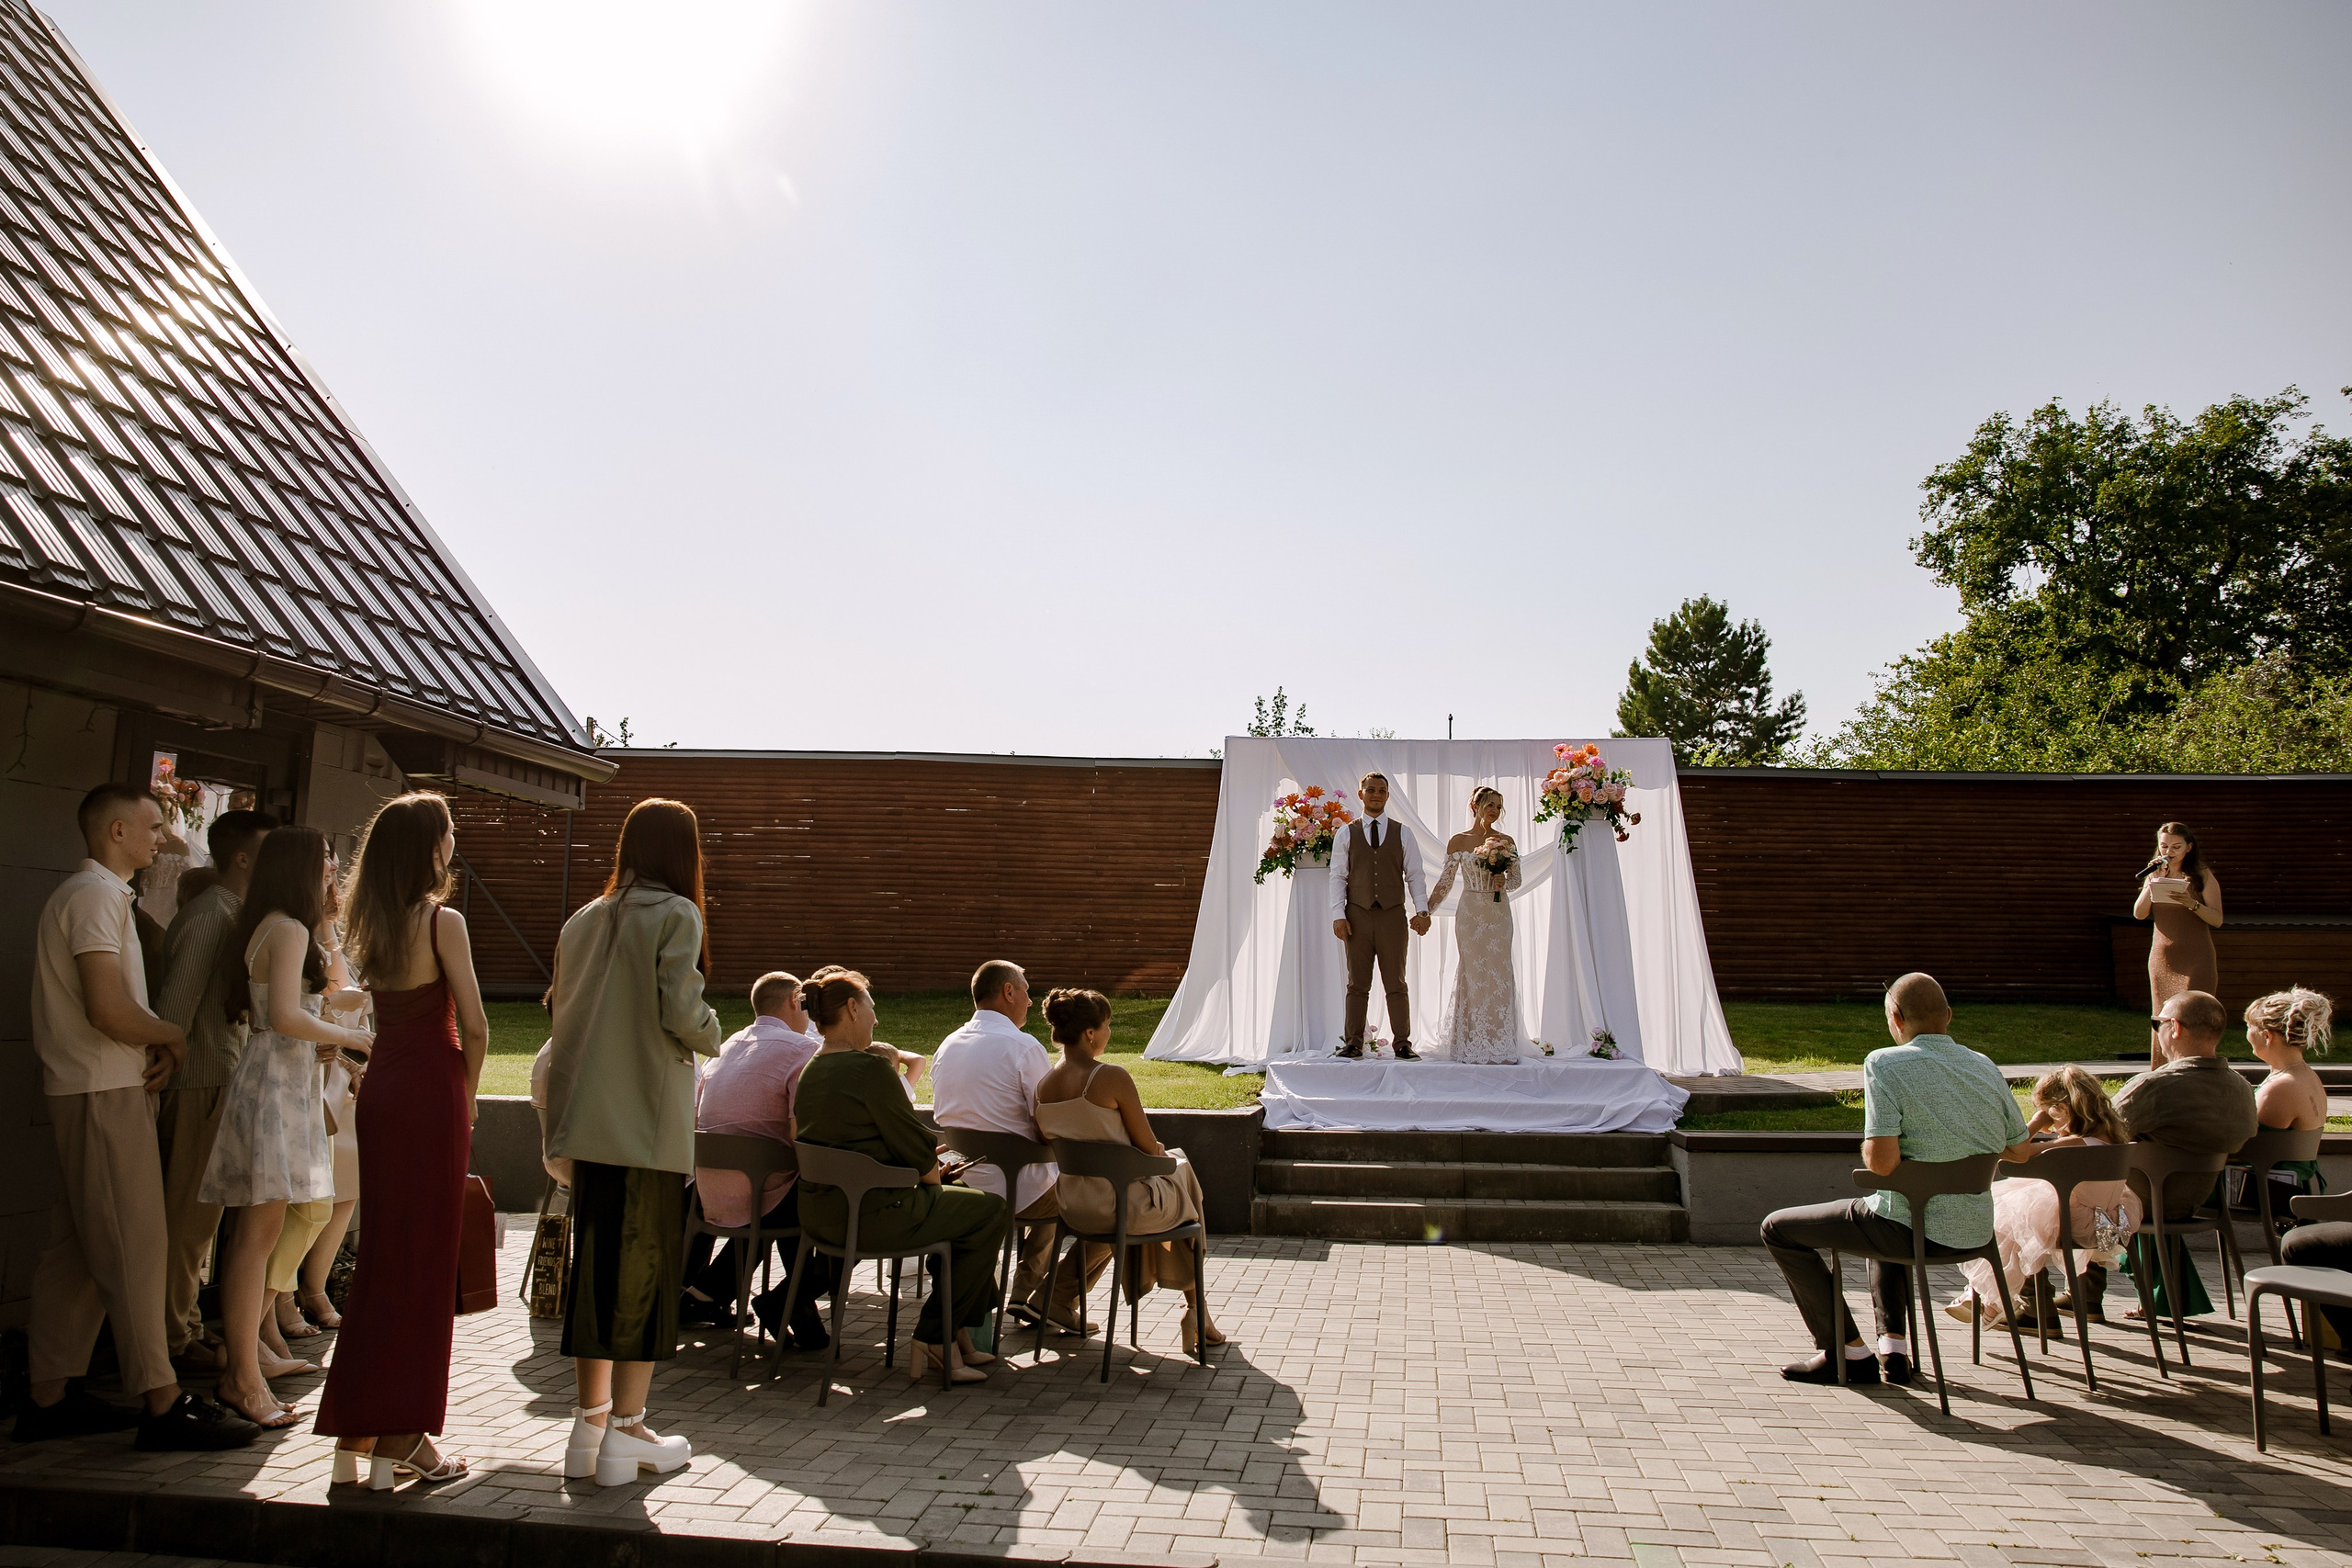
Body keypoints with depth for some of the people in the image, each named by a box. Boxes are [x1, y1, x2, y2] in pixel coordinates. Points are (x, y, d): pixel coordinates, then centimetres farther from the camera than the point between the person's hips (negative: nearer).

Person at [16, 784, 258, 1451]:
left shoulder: (97, 893, 18)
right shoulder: (96, 895, -14)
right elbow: (108, 1010, -24)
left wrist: (156, 1043, 5)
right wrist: (171, 1038, -7)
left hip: (93, 1089, 10)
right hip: (104, 1092, -10)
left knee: (78, 1246, 14)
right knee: (133, 1246, -8)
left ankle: (49, 1396, 21)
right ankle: (162, 1402, -4)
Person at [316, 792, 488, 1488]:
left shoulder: (372, 924, 7)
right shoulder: (442, 921, -13)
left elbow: (384, 1003, 8)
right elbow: (474, 1025, -14)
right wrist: (467, 1095, 1)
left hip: (380, 1088, 7)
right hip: (430, 1089, -7)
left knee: (381, 1250, 14)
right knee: (425, 1259, 2)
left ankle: (356, 1430, 21)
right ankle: (400, 1435, 8)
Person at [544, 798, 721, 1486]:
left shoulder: (583, 919, 12)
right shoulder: (675, 914, -7)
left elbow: (564, 1014, 12)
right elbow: (681, 1011, -17)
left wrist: (565, 1131, 17)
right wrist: (712, 1034, 6)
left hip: (586, 1120, 6)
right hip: (649, 1122, -6)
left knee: (595, 1265, 13)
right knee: (647, 1269, 3)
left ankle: (589, 1424, 21)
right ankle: (625, 1435, 8)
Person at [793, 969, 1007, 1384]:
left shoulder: (808, 1073, 10)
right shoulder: (869, 1069, -18)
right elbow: (915, 1144, -13)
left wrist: (922, 1162, 16)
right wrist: (932, 1176, 7)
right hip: (871, 1215, -10)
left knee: (961, 1202, 25)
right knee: (990, 1210, 8)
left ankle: (957, 1335, 27)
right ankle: (934, 1340, 10)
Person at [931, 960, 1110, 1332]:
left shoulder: (946, 1047, 6)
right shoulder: (1023, 1046, -18)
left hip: (963, 1188, 8)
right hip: (1018, 1189, -8)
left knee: (1053, 1187, 35)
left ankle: (1026, 1293, 31)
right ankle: (1057, 1302, 10)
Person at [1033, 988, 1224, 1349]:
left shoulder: (1043, 1086, -3)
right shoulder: (1112, 1077, -22)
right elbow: (1148, 1147, -15)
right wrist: (1165, 1153, 8)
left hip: (1074, 1209, 7)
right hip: (1123, 1208, -7)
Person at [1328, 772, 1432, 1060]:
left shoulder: (1402, 833, 9)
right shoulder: (1346, 834, 7)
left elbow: (1414, 874, 6)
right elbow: (1338, 877, 4)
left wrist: (1422, 910, -5)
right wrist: (1338, 914, -6)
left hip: (1393, 915, 0)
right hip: (1357, 916, 0)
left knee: (1396, 984, 4)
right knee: (1358, 984, 5)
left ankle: (1403, 1044, 9)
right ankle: (1353, 1044, 10)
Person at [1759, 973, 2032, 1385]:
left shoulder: (1884, 1063, -16)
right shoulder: (1986, 1068, 4)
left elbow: (1882, 1162, -24)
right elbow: (2021, 1151, 15)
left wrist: (1867, 1149, -1)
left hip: (1913, 1229, -7)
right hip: (1976, 1231, 8)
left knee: (1778, 1228, 9)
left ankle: (1848, 1353, 14)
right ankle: (1894, 1347, 31)